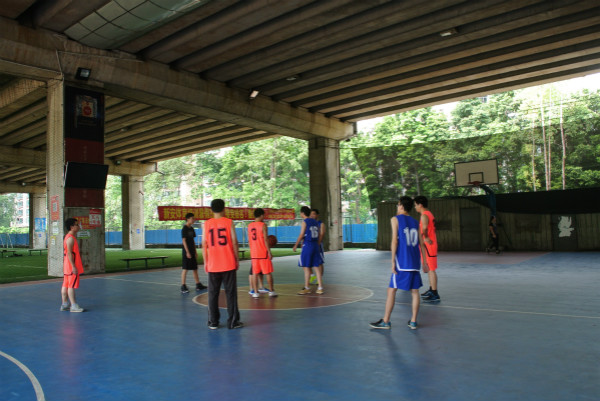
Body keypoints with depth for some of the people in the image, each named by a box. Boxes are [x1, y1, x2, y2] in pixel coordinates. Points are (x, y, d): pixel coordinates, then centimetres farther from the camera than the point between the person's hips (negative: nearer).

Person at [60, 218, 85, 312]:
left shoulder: (68, 237, 16)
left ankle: (65, 305, 16)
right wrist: (73, 266, -23)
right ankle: (73, 306, -4)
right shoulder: (70, 238, -15)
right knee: (71, 285, -7)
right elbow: (69, 253, -21)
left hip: (68, 266, 10)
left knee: (65, 285, 11)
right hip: (72, 266, -10)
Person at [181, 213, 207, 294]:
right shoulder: (184, 229, -10)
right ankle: (183, 286, 0)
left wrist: (195, 251, 15)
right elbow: (184, 241, -15)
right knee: (185, 269, -5)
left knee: (195, 268, 10)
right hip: (186, 252, -8)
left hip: (192, 252, 8)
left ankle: (198, 285, 16)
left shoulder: (191, 229, 13)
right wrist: (187, 252, -18)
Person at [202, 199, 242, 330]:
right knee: (231, 293, 5)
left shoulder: (206, 224, 2)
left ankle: (213, 322, 13)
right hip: (229, 264, -1)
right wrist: (237, 259, 4)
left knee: (213, 294, 9)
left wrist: (205, 262, 9)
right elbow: (234, 242, -5)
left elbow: (204, 245, 2)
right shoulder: (229, 222, -3)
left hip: (213, 265, 2)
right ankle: (233, 322, 9)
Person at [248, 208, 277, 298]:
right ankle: (271, 291, 12)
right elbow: (265, 240, -14)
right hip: (263, 253, -5)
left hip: (254, 253, 5)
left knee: (255, 273, 7)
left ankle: (255, 292, 7)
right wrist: (269, 252, -11)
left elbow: (249, 241, 11)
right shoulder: (263, 225, -11)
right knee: (268, 273, 6)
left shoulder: (249, 226, 7)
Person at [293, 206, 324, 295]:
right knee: (317, 267, 8)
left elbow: (301, 235, -11)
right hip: (316, 245, 7)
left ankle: (307, 288, 7)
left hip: (307, 246, -7)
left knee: (306, 267, 2)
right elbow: (319, 236, 14)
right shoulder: (315, 222, 13)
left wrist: (296, 245, -3)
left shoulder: (305, 222, -8)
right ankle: (320, 288, 9)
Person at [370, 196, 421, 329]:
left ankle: (386, 321, 5)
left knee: (392, 290, 1)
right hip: (415, 262, 6)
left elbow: (394, 240, -10)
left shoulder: (396, 219, -2)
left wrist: (393, 261, -10)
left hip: (402, 262, -6)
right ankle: (413, 322, 12)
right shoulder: (415, 222, 15)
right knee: (414, 291, 10)